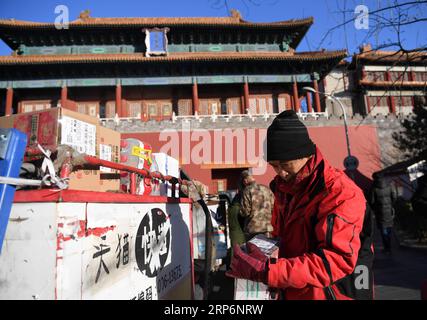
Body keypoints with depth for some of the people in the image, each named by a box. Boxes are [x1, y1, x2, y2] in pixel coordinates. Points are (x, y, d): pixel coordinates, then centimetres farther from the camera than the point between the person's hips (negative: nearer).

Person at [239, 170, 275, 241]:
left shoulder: (247, 191, -10)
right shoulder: (266, 189, 3)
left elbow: (245, 212, -11)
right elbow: (273, 207, 3)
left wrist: (240, 212, 10)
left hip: (253, 228, -4)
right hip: (268, 227, 4)